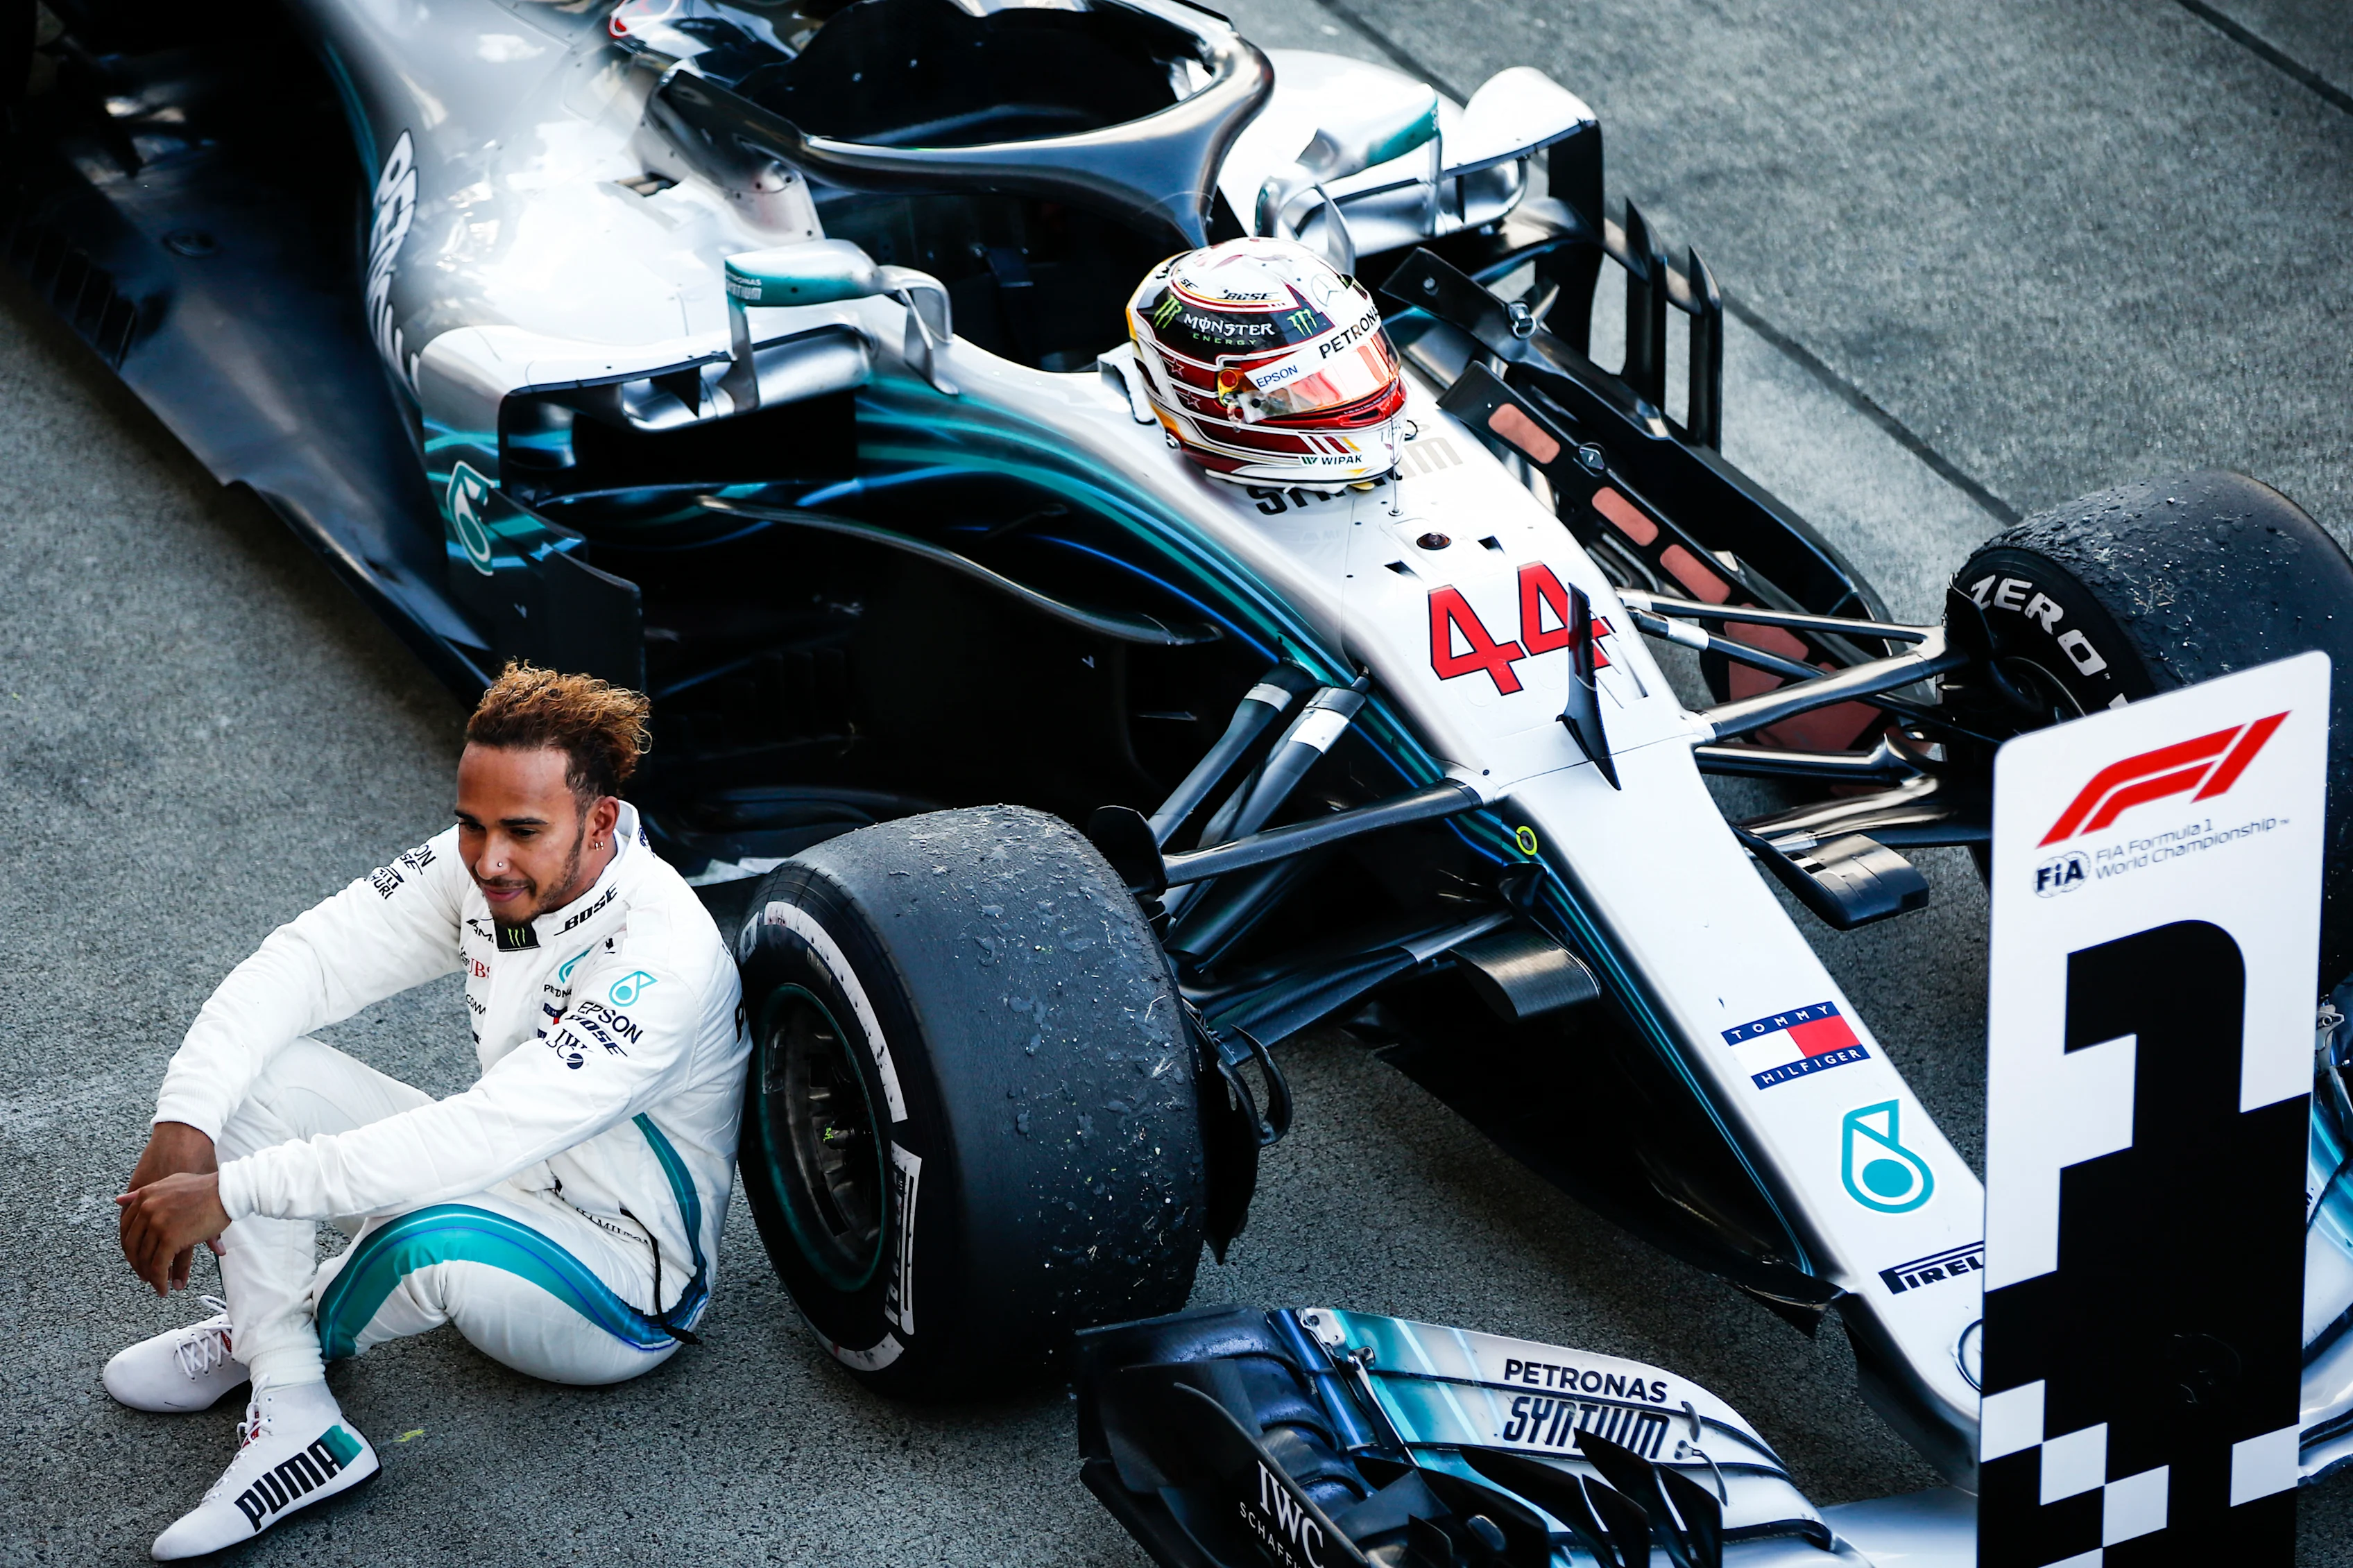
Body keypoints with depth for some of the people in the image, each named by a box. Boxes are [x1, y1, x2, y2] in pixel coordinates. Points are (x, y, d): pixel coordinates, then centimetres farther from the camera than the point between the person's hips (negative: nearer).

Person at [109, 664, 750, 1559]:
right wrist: (184, 1127, -26)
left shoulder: (667, 958, -32)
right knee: (257, 1067, -8)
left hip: (629, 1302, -7)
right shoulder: (480, 868, -9)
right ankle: (290, 1418, -11)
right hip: (505, 1190, 7)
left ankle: (303, 1332, 0)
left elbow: (484, 1135, -39)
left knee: (433, 1242, -38)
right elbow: (302, 962, -10)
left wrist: (230, 1193, -40)